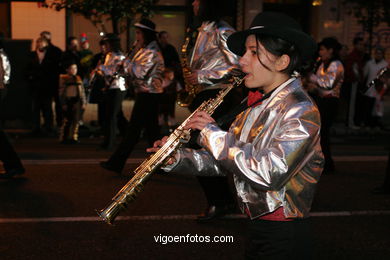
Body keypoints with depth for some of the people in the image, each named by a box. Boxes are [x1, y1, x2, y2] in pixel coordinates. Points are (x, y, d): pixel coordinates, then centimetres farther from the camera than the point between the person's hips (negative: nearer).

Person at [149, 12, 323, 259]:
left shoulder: (301, 110, -18)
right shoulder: (257, 105, 8)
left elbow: (269, 173, -29)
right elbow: (225, 161, 10)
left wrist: (213, 134, -22)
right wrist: (177, 159, -5)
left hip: (284, 238, -8)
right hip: (257, 228, 8)